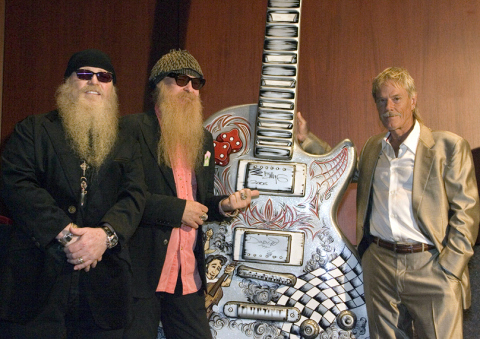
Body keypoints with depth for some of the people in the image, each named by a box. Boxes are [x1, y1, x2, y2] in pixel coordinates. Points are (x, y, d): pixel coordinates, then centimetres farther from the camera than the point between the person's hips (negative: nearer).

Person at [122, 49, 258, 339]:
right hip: (142, 273, -6)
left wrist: (223, 206, -2)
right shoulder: (133, 128, -6)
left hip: (189, 276, 6)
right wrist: (177, 209, -15)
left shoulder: (203, 139, 15)